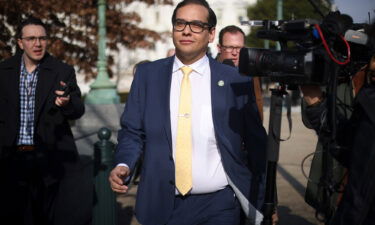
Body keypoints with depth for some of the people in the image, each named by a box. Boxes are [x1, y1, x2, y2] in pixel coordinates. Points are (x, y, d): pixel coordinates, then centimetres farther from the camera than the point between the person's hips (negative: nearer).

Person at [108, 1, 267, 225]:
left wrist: (266, 202, 6)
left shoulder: (236, 79, -2)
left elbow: (257, 144, 3)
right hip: (162, 205, 2)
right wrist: (124, 165, -14)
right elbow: (132, 132, 5)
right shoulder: (147, 74, 2)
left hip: (218, 204, -1)